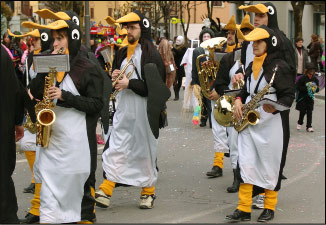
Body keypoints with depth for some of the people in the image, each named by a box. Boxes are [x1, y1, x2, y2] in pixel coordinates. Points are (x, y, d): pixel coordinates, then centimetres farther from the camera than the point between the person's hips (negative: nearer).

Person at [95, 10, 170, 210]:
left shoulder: (150, 54, -8)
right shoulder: (122, 53, 13)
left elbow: (155, 86, -14)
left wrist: (130, 84, -17)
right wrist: (115, 77, 2)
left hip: (143, 109, -6)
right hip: (123, 109, 6)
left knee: (144, 150, 5)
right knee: (115, 148, -1)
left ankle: (148, 192, 19)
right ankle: (106, 191, -3)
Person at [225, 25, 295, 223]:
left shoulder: (280, 67, -8)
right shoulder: (252, 66, 14)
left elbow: (289, 95, -10)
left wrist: (275, 107, -28)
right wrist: (238, 100, 5)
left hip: (269, 123, -6)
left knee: (269, 167, 3)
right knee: (246, 164, 1)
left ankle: (269, 208, 16)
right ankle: (244, 209, 3)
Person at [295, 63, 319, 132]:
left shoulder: (315, 79, 5)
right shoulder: (303, 78, -9)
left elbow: (317, 89, 13)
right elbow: (298, 87, -10)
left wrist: (315, 89, -11)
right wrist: (306, 88, -20)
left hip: (310, 98, 3)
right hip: (303, 98, -3)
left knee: (309, 112, 1)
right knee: (303, 111, 2)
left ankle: (309, 126, 4)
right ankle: (300, 123, 26)